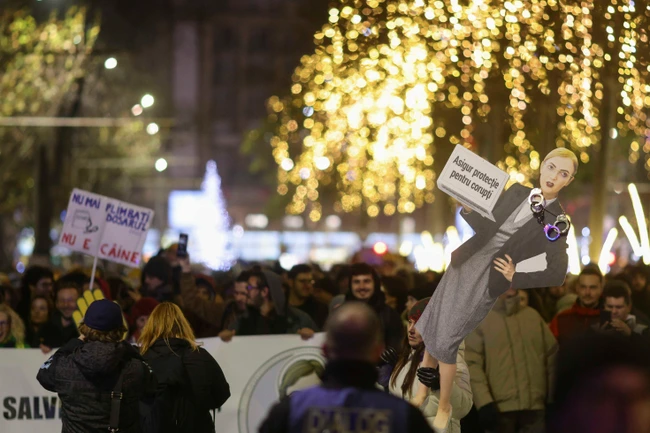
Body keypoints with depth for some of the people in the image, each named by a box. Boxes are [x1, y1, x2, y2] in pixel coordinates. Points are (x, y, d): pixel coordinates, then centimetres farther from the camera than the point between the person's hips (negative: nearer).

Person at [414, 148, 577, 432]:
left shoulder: (557, 221, -10)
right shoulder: (516, 192, 3)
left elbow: (557, 274, -8)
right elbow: (482, 225, 11)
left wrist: (516, 278, -11)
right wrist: (468, 207, -7)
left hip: (486, 281, -5)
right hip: (463, 267, 5)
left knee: (445, 342, -3)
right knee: (430, 331, 11)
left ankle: (444, 407, 16)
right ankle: (424, 390, 31)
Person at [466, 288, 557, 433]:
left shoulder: (533, 316, 13)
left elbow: (551, 356, 16)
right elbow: (471, 363, -7)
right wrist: (484, 403, -17)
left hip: (535, 406, 3)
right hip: (500, 408, -3)